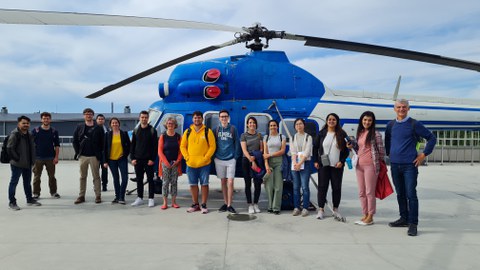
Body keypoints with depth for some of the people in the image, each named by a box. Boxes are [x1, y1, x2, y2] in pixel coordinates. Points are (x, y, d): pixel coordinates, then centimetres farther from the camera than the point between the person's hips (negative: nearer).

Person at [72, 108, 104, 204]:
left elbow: (102, 142, 1)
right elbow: (75, 141, 9)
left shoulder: (98, 128, 1)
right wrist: (78, 152, 2)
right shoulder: (79, 127, 8)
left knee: (96, 176, 2)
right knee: (82, 177, 8)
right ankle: (81, 196, 15)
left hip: (94, 156, -2)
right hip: (83, 156, 3)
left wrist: (99, 153, -4)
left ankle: (98, 196, 6)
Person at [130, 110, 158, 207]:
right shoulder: (136, 130, 10)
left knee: (150, 179, 2)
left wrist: (152, 159, -12)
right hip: (137, 159, 4)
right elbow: (132, 145, 11)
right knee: (139, 179, 10)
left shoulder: (152, 130, -1)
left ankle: (151, 199, 9)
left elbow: (155, 146, -5)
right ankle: (139, 198, 19)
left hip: (148, 160, -4)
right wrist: (132, 158, 1)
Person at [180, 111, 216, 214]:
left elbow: (212, 146, -3)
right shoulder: (188, 132, 8)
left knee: (204, 184, 3)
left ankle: (204, 205, 13)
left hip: (204, 164, -3)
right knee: (193, 184, 10)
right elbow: (182, 146, 9)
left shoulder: (208, 131, -1)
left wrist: (206, 157, -11)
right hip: (191, 164, 3)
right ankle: (195, 204, 23)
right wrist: (187, 157, -3)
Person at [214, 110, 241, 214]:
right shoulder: (217, 129, 6)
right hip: (219, 159, 2)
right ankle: (225, 203, 20)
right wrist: (214, 156, 2)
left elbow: (237, 143, 3)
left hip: (231, 159, -2)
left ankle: (229, 205, 0)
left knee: (230, 182, -6)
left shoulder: (233, 129, 2)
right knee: (223, 182, 10)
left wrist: (236, 156, -4)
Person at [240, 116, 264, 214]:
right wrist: (252, 161, -15)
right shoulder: (244, 135, 2)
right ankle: (250, 205, 10)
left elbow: (261, 149, 9)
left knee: (258, 183, -2)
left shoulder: (259, 135, 11)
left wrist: (255, 156, -9)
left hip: (257, 160, 2)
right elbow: (244, 150, -6)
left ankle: (256, 204, 12)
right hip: (246, 160, -2)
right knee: (248, 184, 3)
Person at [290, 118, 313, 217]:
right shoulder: (293, 137, 13)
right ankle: (296, 208, 10)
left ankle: (305, 208, 0)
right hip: (295, 163, 3)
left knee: (305, 187, -6)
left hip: (305, 163, -3)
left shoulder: (308, 137, 4)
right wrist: (295, 163, -13)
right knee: (296, 187, 5)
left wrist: (300, 163, -15)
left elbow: (307, 152, -7)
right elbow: (292, 151, 2)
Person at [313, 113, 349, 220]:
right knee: (322, 186, 2)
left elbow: (346, 149, 4)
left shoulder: (342, 134, 3)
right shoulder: (321, 133, 5)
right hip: (323, 165, 0)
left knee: (337, 187, 5)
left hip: (337, 166, 0)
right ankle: (321, 209, 11)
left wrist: (341, 161, -7)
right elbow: (315, 147, 9)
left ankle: (335, 210, 18)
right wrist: (315, 161, 1)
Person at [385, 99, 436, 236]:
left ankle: (413, 224, 1)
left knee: (411, 194, -5)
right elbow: (387, 141, 27)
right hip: (395, 165, 5)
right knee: (400, 194, 12)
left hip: (410, 165, -4)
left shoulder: (414, 124, -3)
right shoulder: (391, 125, 10)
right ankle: (404, 219, 24)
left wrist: (424, 154, -3)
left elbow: (432, 138, 1)